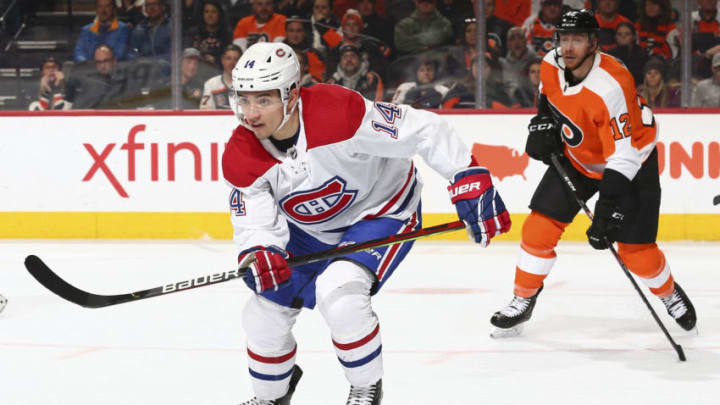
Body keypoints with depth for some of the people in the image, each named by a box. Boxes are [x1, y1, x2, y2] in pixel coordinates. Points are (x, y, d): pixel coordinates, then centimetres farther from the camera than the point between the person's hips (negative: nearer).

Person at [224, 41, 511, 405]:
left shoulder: (338, 112, -36)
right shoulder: (240, 158, -21)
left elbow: (425, 131, -31)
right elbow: (255, 224, -19)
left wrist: (470, 180, -33)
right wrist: (257, 257, -42)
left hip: (381, 211, -6)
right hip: (311, 231, 6)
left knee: (338, 292, -29)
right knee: (263, 313, 4)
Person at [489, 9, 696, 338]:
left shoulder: (612, 86, -36)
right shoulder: (552, 65, -15)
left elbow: (623, 155, -36)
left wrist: (607, 212, -39)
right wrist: (542, 127, -6)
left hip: (632, 160, -6)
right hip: (576, 158, 6)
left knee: (635, 249, -7)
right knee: (540, 227, -4)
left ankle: (670, 294, 23)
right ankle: (522, 303, 13)